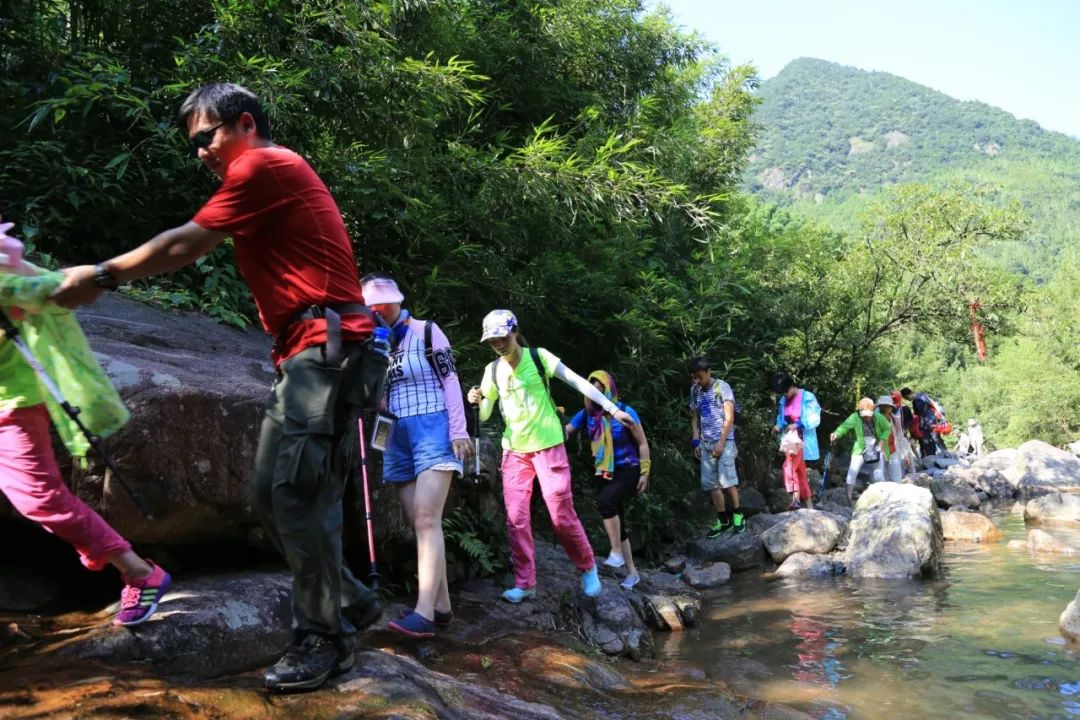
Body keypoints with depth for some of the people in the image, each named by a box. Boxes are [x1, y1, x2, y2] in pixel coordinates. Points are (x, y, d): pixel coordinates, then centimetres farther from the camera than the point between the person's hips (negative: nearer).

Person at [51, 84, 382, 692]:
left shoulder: (265, 164, -5)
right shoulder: (270, 176, 28)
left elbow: (186, 246, -4)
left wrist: (101, 276, 6)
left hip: (327, 345, -10)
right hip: (306, 352, 10)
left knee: (297, 493, -13)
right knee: (271, 491, 9)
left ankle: (326, 639, -3)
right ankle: (351, 601, 19)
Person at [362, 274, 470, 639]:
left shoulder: (426, 331, -1)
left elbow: (450, 381, -6)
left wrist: (459, 432, -12)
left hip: (433, 432, -6)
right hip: (399, 439, 6)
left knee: (426, 520, -16)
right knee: (421, 525, 5)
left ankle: (424, 613, -22)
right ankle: (441, 605, 10)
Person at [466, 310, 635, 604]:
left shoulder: (539, 357, -8)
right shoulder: (492, 370, 2)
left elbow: (578, 382, -6)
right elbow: (484, 414, 7)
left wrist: (612, 408, -10)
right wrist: (476, 401, -17)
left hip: (548, 446, -3)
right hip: (514, 450, 3)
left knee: (562, 515, -2)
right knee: (516, 518, -3)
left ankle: (588, 568, 19)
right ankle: (525, 583, 7)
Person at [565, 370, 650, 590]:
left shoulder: (625, 412, -12)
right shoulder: (586, 414, -2)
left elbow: (642, 443, -5)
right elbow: (564, 432, -12)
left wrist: (645, 473, -8)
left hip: (628, 471, -5)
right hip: (603, 473, 5)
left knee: (604, 501, -32)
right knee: (616, 521, 8)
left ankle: (617, 553, -18)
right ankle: (632, 572, 20)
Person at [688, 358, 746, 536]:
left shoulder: (722, 387, -7)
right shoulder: (695, 390, 9)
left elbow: (729, 418, -9)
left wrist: (721, 443, -14)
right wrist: (696, 442, 7)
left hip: (724, 441, -5)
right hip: (705, 443, 5)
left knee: (726, 481, -10)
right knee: (710, 483, 2)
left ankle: (738, 515, 9)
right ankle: (723, 520, 10)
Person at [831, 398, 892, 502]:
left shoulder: (878, 417, -14)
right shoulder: (855, 417, -18)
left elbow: (887, 428, 0)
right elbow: (844, 426, -25)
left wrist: (883, 440, -14)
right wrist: (837, 434, -45)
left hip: (877, 449, 1)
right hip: (861, 449, -1)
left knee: (879, 475, 6)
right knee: (852, 471, -14)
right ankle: (848, 497, -8)